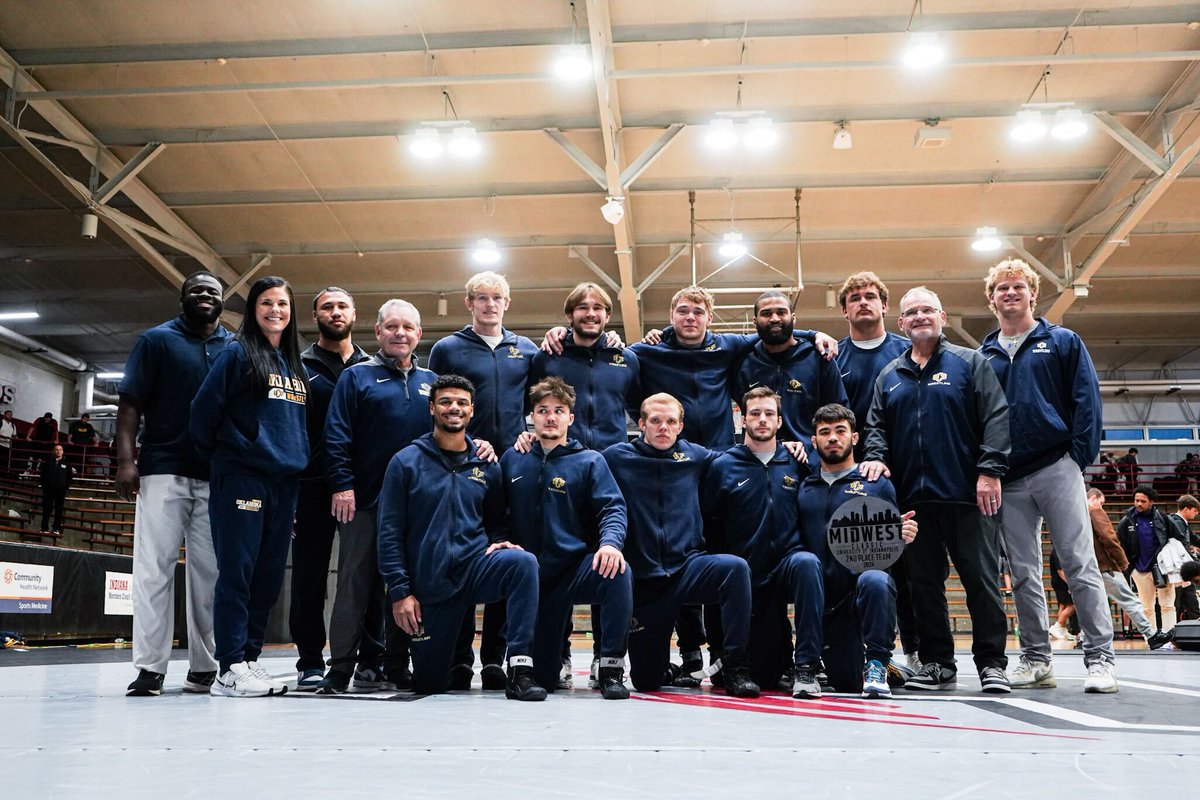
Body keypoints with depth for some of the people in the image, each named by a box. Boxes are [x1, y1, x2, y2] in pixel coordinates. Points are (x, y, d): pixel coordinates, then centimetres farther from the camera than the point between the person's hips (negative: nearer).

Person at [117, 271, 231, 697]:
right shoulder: (157, 340, 8)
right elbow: (130, 402, 2)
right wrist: (126, 459, -9)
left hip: (219, 475, 2)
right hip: (164, 470, -2)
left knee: (210, 572, 4)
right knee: (155, 567, -4)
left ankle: (204, 666, 10)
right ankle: (150, 667, 0)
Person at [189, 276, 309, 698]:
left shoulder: (297, 366, 18)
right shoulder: (236, 354, -1)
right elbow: (204, 411, -5)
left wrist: (298, 464, 13)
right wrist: (221, 456, 5)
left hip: (284, 483, 6)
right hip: (241, 478, -6)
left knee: (269, 577, 7)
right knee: (237, 573, -6)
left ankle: (249, 659, 16)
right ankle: (230, 669, -1)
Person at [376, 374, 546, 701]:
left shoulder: (486, 466, 6)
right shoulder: (406, 462, -2)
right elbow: (390, 532, -4)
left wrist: (497, 544, -6)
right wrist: (399, 591, -9)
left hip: (476, 566, 1)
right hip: (430, 582, -1)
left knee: (523, 562, -32)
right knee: (429, 684, 4)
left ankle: (520, 670, -29)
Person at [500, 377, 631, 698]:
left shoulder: (589, 461, 1)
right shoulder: (513, 460, 9)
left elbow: (613, 508, -10)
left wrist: (610, 542, -30)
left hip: (577, 567, -2)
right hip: (530, 574, 2)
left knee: (618, 572, -38)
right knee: (543, 680, 2)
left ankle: (611, 668, -25)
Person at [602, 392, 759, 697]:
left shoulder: (696, 456, 8)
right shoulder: (617, 458, 2)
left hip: (688, 566, 1)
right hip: (642, 579, -1)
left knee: (735, 567, -33)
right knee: (646, 682, 1)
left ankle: (735, 666, -21)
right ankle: (663, 665, 39)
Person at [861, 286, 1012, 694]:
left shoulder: (970, 363, 5)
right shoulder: (889, 376, 16)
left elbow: (996, 417, -3)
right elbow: (876, 426, 17)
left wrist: (990, 470, -13)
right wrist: (877, 457, -4)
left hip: (967, 493, -4)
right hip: (913, 496, 4)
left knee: (981, 577, 0)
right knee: (924, 582, 7)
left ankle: (991, 663, 10)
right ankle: (936, 663, 16)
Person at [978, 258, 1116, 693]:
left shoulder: (1063, 342, 6)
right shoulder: (983, 357, 13)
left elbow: (1086, 400, 0)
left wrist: (1080, 457, -9)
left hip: (1056, 469, -3)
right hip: (1008, 480, 3)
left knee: (1080, 566, -5)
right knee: (1023, 573, 7)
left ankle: (1100, 658, 1)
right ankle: (1036, 658, 16)